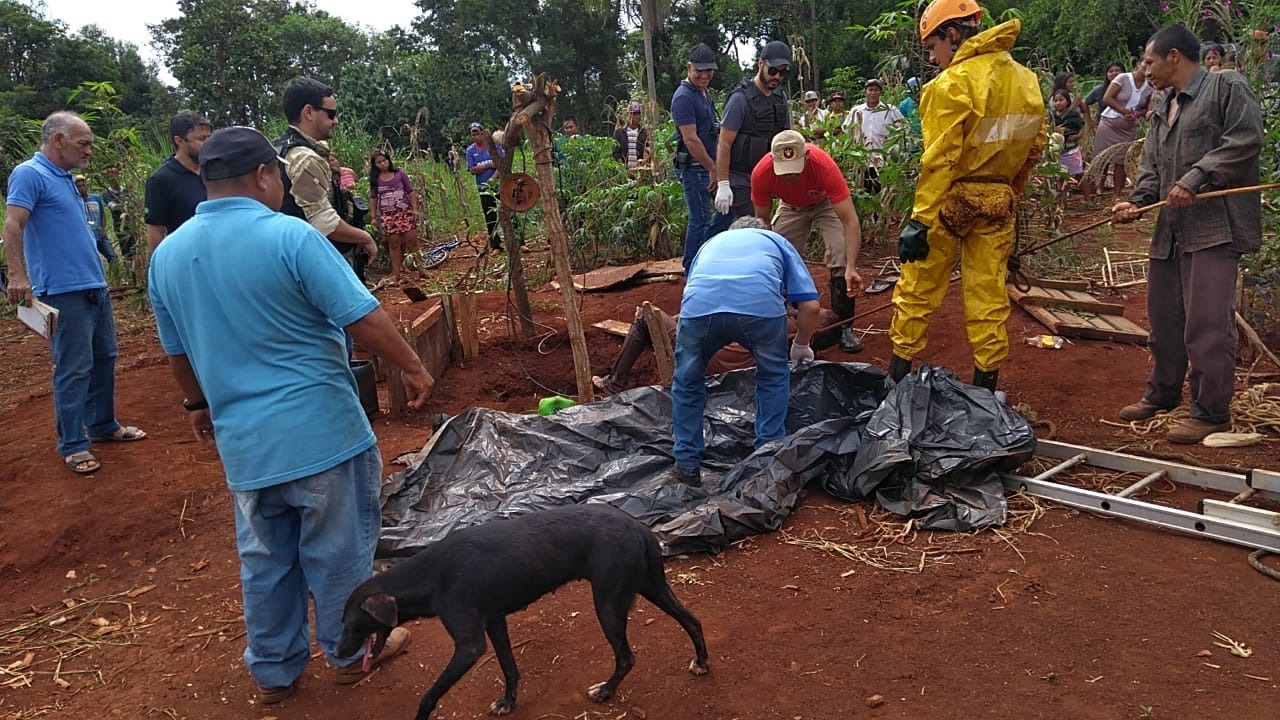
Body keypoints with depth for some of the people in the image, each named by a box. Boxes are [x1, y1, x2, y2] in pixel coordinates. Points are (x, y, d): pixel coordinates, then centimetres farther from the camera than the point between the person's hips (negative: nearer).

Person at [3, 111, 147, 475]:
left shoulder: (65, 178, 17)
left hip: (95, 287, 9)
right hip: (64, 292, -9)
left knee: (104, 359, 16)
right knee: (73, 370, -4)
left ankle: (103, 425, 30)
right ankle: (73, 444, 5)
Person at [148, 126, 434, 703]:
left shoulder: (167, 255, 4)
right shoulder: (291, 237, -16)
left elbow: (177, 351, 15)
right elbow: (363, 319, -18)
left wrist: (199, 404, 30)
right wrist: (412, 368, -4)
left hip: (241, 439, 5)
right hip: (321, 428, -5)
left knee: (264, 557, 19)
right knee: (338, 548, 13)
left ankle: (273, 671, 33)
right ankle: (351, 651, 31)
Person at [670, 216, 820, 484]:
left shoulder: (713, 241, 42)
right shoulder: (777, 242, 36)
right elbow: (810, 306, 24)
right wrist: (801, 346, 43)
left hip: (701, 305, 1)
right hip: (761, 304, -1)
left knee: (687, 381, 27)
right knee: (774, 377, 28)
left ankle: (687, 463, 31)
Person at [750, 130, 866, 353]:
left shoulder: (824, 165, -42)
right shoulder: (761, 173, -34)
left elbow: (850, 221, -42)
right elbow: (762, 221, -18)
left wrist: (851, 268, -52)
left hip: (826, 202, -3)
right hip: (791, 207, 3)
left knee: (841, 257, -21)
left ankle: (845, 327, -9)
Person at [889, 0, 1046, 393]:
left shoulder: (953, 83, -14)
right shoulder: (1026, 80, 8)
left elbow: (940, 158, -19)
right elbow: (1034, 147, 13)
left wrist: (920, 220, -19)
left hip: (950, 201, -6)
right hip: (999, 202, 6)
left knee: (918, 290, 5)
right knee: (989, 294, 10)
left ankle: (896, 379, 13)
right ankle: (986, 385, 17)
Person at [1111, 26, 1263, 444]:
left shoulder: (1227, 87, -1)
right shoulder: (1163, 111, 23)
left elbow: (1245, 140, -13)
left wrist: (1196, 179, -18)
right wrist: (1138, 201, 2)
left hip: (1216, 226, -8)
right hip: (1171, 230, 8)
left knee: (1206, 324, -9)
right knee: (1164, 319, 14)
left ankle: (1211, 414, -1)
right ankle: (1162, 394, 28)